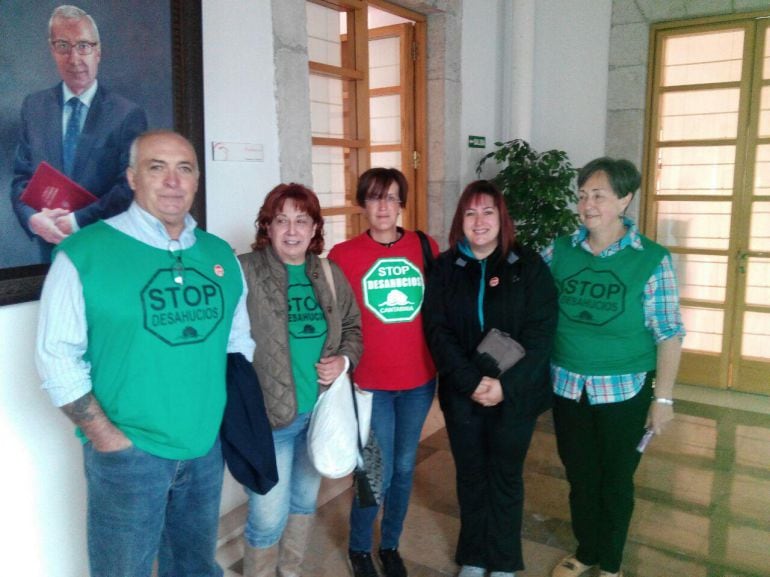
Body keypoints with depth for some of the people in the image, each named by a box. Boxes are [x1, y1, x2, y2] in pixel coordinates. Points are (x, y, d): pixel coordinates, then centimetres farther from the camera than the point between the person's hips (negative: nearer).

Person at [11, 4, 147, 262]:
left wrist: (78, 221, -17)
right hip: (51, 247, 3)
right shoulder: (33, 107, 4)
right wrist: (32, 218, -14)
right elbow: (22, 176, 5)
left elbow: (130, 186, -11)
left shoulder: (128, 114, -8)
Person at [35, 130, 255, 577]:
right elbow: (58, 357, -11)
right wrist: (103, 435, -13)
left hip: (208, 447, 5)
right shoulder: (84, 253, -12)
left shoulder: (221, 255, 4)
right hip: (127, 453, -4)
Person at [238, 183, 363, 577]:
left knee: (305, 499, 23)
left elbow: (353, 327, 13)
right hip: (267, 415, -6)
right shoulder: (244, 272, -15)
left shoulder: (330, 275, 3)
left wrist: (344, 359, -5)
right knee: (269, 516, 5)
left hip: (320, 411, 6)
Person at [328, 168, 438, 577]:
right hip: (370, 383, -3)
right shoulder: (343, 254, -7)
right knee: (378, 473, 3)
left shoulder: (426, 248, 1)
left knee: (404, 468, 15)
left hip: (419, 379, 3)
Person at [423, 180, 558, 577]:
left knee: (506, 477, 12)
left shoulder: (529, 265, -3)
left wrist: (507, 385, -18)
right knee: (470, 475, 14)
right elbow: (437, 331, -6)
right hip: (461, 394, 1)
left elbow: (540, 332, -9)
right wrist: (471, 382, -17)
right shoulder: (444, 267, 1)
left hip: (516, 395, -1)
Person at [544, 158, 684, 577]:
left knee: (616, 478, 14)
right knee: (579, 474, 16)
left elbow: (668, 333, -7)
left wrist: (663, 397, -9)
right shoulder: (559, 251, -3)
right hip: (567, 386, 2)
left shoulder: (652, 259, -9)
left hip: (624, 390, -2)